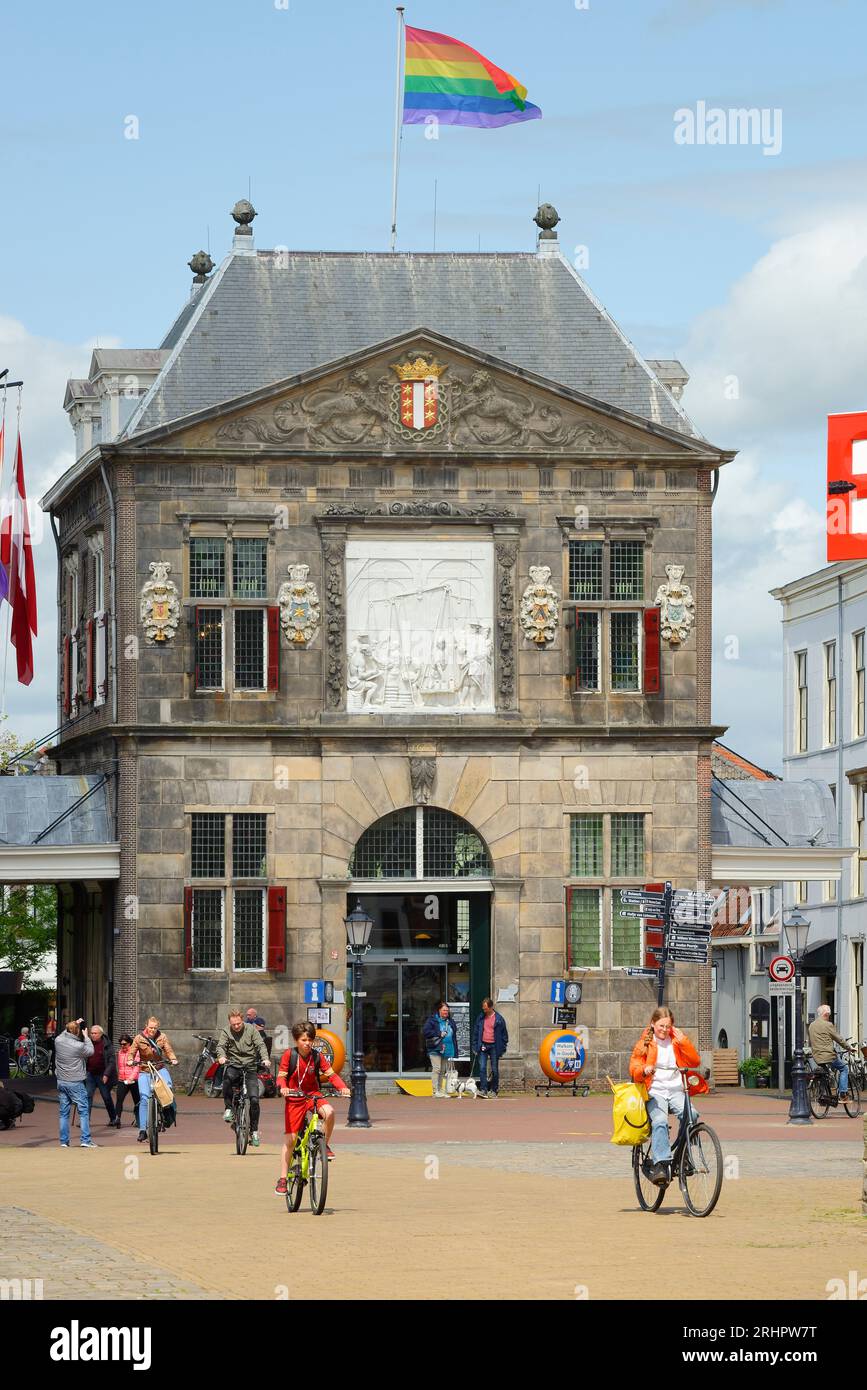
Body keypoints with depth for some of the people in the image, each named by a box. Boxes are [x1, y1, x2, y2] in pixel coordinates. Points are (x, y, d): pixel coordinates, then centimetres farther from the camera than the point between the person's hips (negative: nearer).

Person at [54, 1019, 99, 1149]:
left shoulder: (59, 1041, -5)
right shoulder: (79, 1046, -18)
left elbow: (64, 1033, 20)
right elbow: (91, 1051, 1)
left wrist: (74, 1025, 19)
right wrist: (86, 1036, 8)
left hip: (61, 1082, 5)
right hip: (75, 1083, -5)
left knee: (64, 1112, 10)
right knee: (83, 1111, 3)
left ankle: (64, 1141, 10)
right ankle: (85, 1140, -2)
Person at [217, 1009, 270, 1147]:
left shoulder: (251, 1029, 2)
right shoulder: (226, 1032, 3)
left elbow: (260, 1045, -5)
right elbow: (221, 1046, -9)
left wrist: (265, 1059, -24)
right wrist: (221, 1056, -32)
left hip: (250, 1067, 0)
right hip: (233, 1065, 0)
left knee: (254, 1099, -10)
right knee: (227, 1077, -37)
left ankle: (254, 1131, 4)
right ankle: (228, 1108, -18)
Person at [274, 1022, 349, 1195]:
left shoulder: (317, 1056, -5)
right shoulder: (289, 1054, -9)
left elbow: (331, 1074, -5)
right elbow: (281, 1076, -9)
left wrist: (342, 1087, -23)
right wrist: (283, 1087, -32)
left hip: (313, 1095, 1)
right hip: (294, 1098, -1)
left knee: (329, 1112, -31)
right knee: (290, 1139, -4)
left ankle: (326, 1145, -5)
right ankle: (282, 1179, 3)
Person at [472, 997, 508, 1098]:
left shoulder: (499, 1019, -1)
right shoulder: (480, 1018, 7)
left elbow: (504, 1034, 3)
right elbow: (475, 1032, 12)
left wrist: (503, 1048, -1)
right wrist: (475, 1046, 5)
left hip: (494, 1046, -2)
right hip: (483, 1046, 2)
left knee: (494, 1070, 4)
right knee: (482, 1068, -9)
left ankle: (494, 1090, 14)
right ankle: (483, 1090, -10)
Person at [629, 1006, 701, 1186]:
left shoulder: (677, 1041, 17)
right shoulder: (644, 1043, 12)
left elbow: (695, 1062, 9)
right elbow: (634, 1068, 2)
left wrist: (683, 1042, -2)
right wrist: (644, 1070, -21)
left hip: (676, 1091, 2)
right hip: (655, 1092, -2)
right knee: (660, 1122, -31)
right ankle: (660, 1164, -43)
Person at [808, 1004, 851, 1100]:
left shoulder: (811, 1026, 12)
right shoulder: (828, 1025, -10)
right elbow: (839, 1039, -4)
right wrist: (849, 1047, 11)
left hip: (816, 1057, 7)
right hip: (828, 1056, -7)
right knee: (844, 1068, 12)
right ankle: (843, 1093, 3)